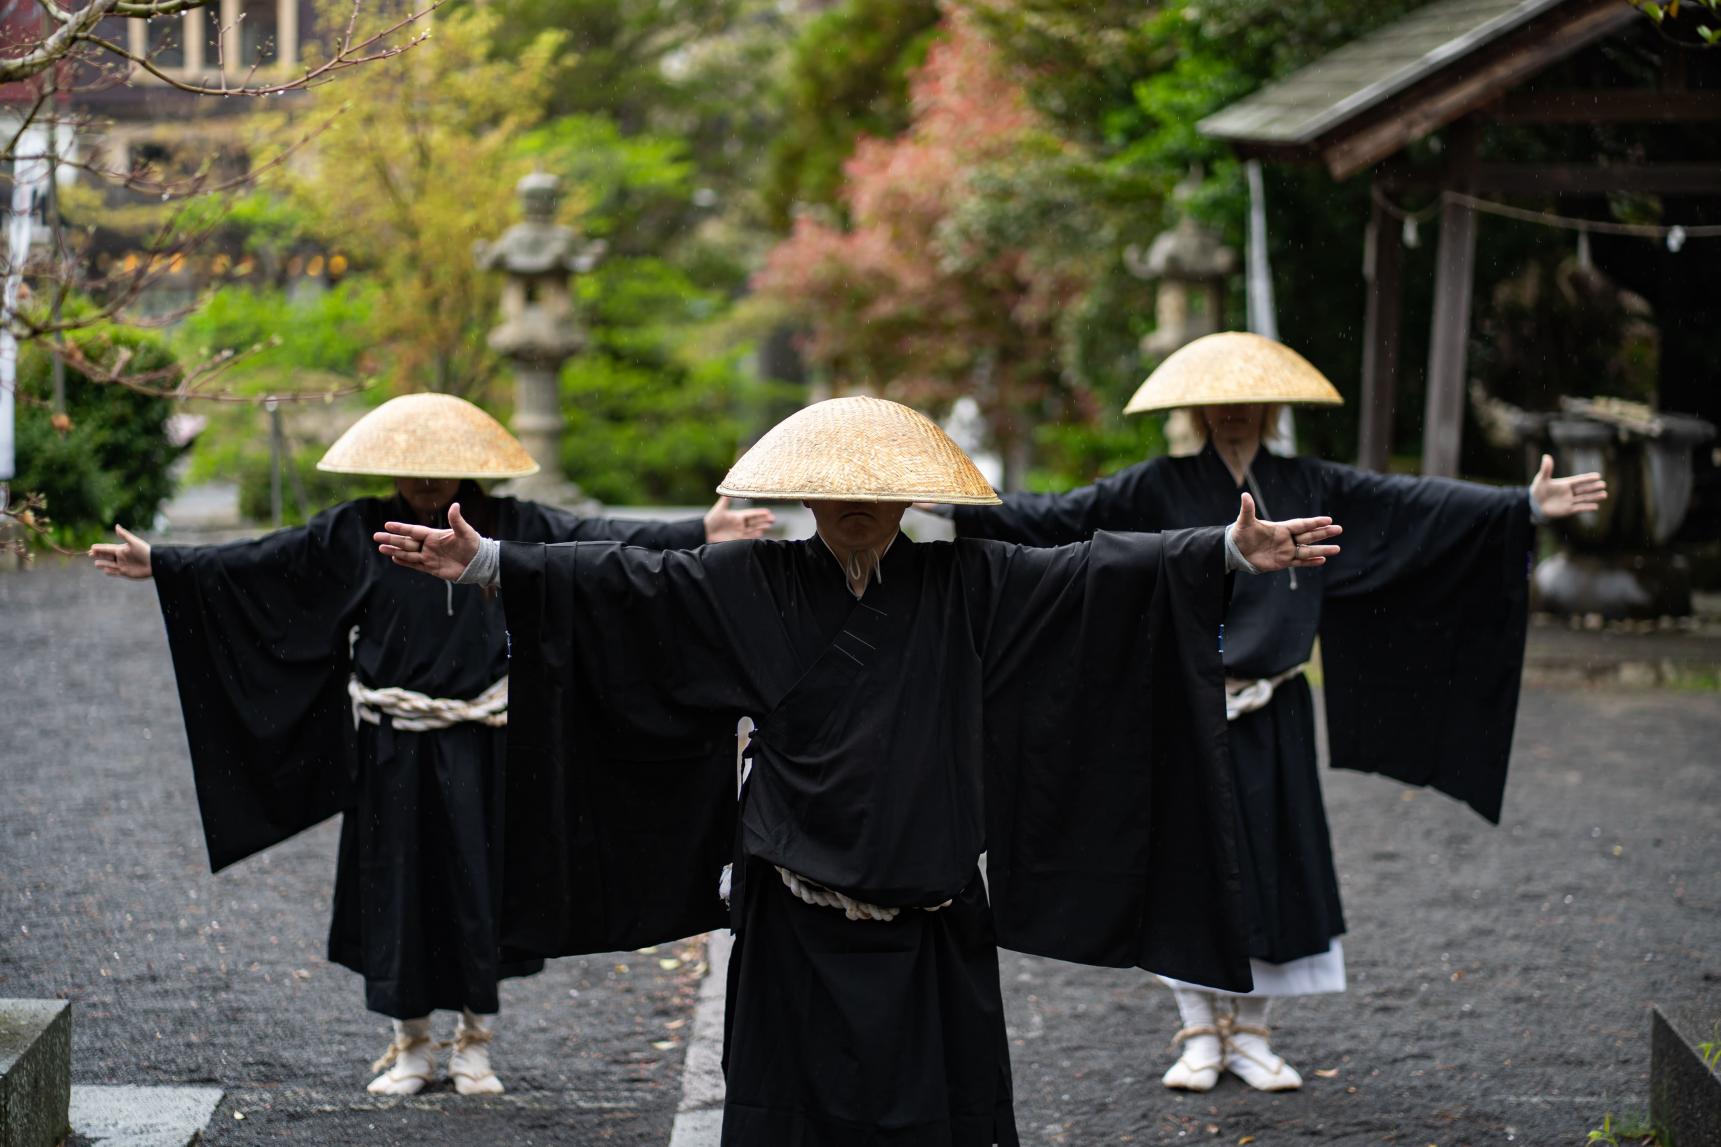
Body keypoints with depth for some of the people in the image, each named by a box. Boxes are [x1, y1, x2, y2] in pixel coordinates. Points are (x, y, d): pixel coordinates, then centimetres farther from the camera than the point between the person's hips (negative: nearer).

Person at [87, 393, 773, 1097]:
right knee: (396, 890, 6)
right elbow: (255, 562, 0)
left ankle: (475, 1047, 20)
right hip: (392, 749, 0)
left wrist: (699, 534, -17)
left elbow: (597, 539, -7)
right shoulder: (355, 533, 1)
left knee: (477, 886, 5)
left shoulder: (512, 528, 0)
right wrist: (158, 563, -5)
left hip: (478, 749, 0)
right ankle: (411, 1046, 21)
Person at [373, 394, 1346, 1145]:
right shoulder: (751, 584, 2)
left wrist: (1234, 551, -13)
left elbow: (1101, 569, -4)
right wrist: (485, 561, -12)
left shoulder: (969, 584, 2)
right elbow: (619, 579, -3)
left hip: (930, 921, 0)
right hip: (797, 918, 0)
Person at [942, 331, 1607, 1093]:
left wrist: (1526, 507, -7)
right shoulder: (1158, 489, 0)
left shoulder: (1310, 488, 5)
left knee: (1273, 858, 3)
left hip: (1275, 714, 2)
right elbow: (1058, 517, -6)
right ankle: (1201, 1035, 12)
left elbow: (1414, 504, 0)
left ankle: (1250, 1034, 15)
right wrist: (962, 510, -17)